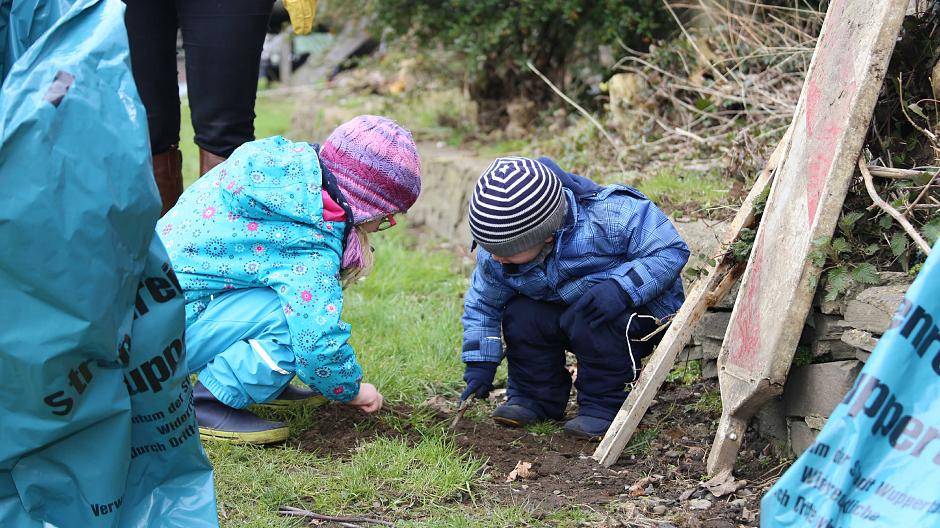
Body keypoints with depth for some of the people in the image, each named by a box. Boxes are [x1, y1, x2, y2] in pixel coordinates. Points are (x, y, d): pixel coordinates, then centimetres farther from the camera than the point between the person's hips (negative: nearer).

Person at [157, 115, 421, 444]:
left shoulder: (291, 164, 1)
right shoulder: (310, 244, -23)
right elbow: (319, 343, -27)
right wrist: (352, 390, -6)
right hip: (169, 325, -9)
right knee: (301, 310, -22)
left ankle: (263, 384, 16)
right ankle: (207, 404, -14)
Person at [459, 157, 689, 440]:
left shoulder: (608, 218, -34)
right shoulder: (493, 258, -17)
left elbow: (671, 250, -28)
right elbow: (482, 304, 1)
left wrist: (622, 288, -41)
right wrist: (479, 364, -4)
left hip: (639, 313, -5)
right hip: (567, 311, 6)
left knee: (587, 321, -34)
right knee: (520, 316, -20)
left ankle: (604, 404, -14)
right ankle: (536, 398, 2)